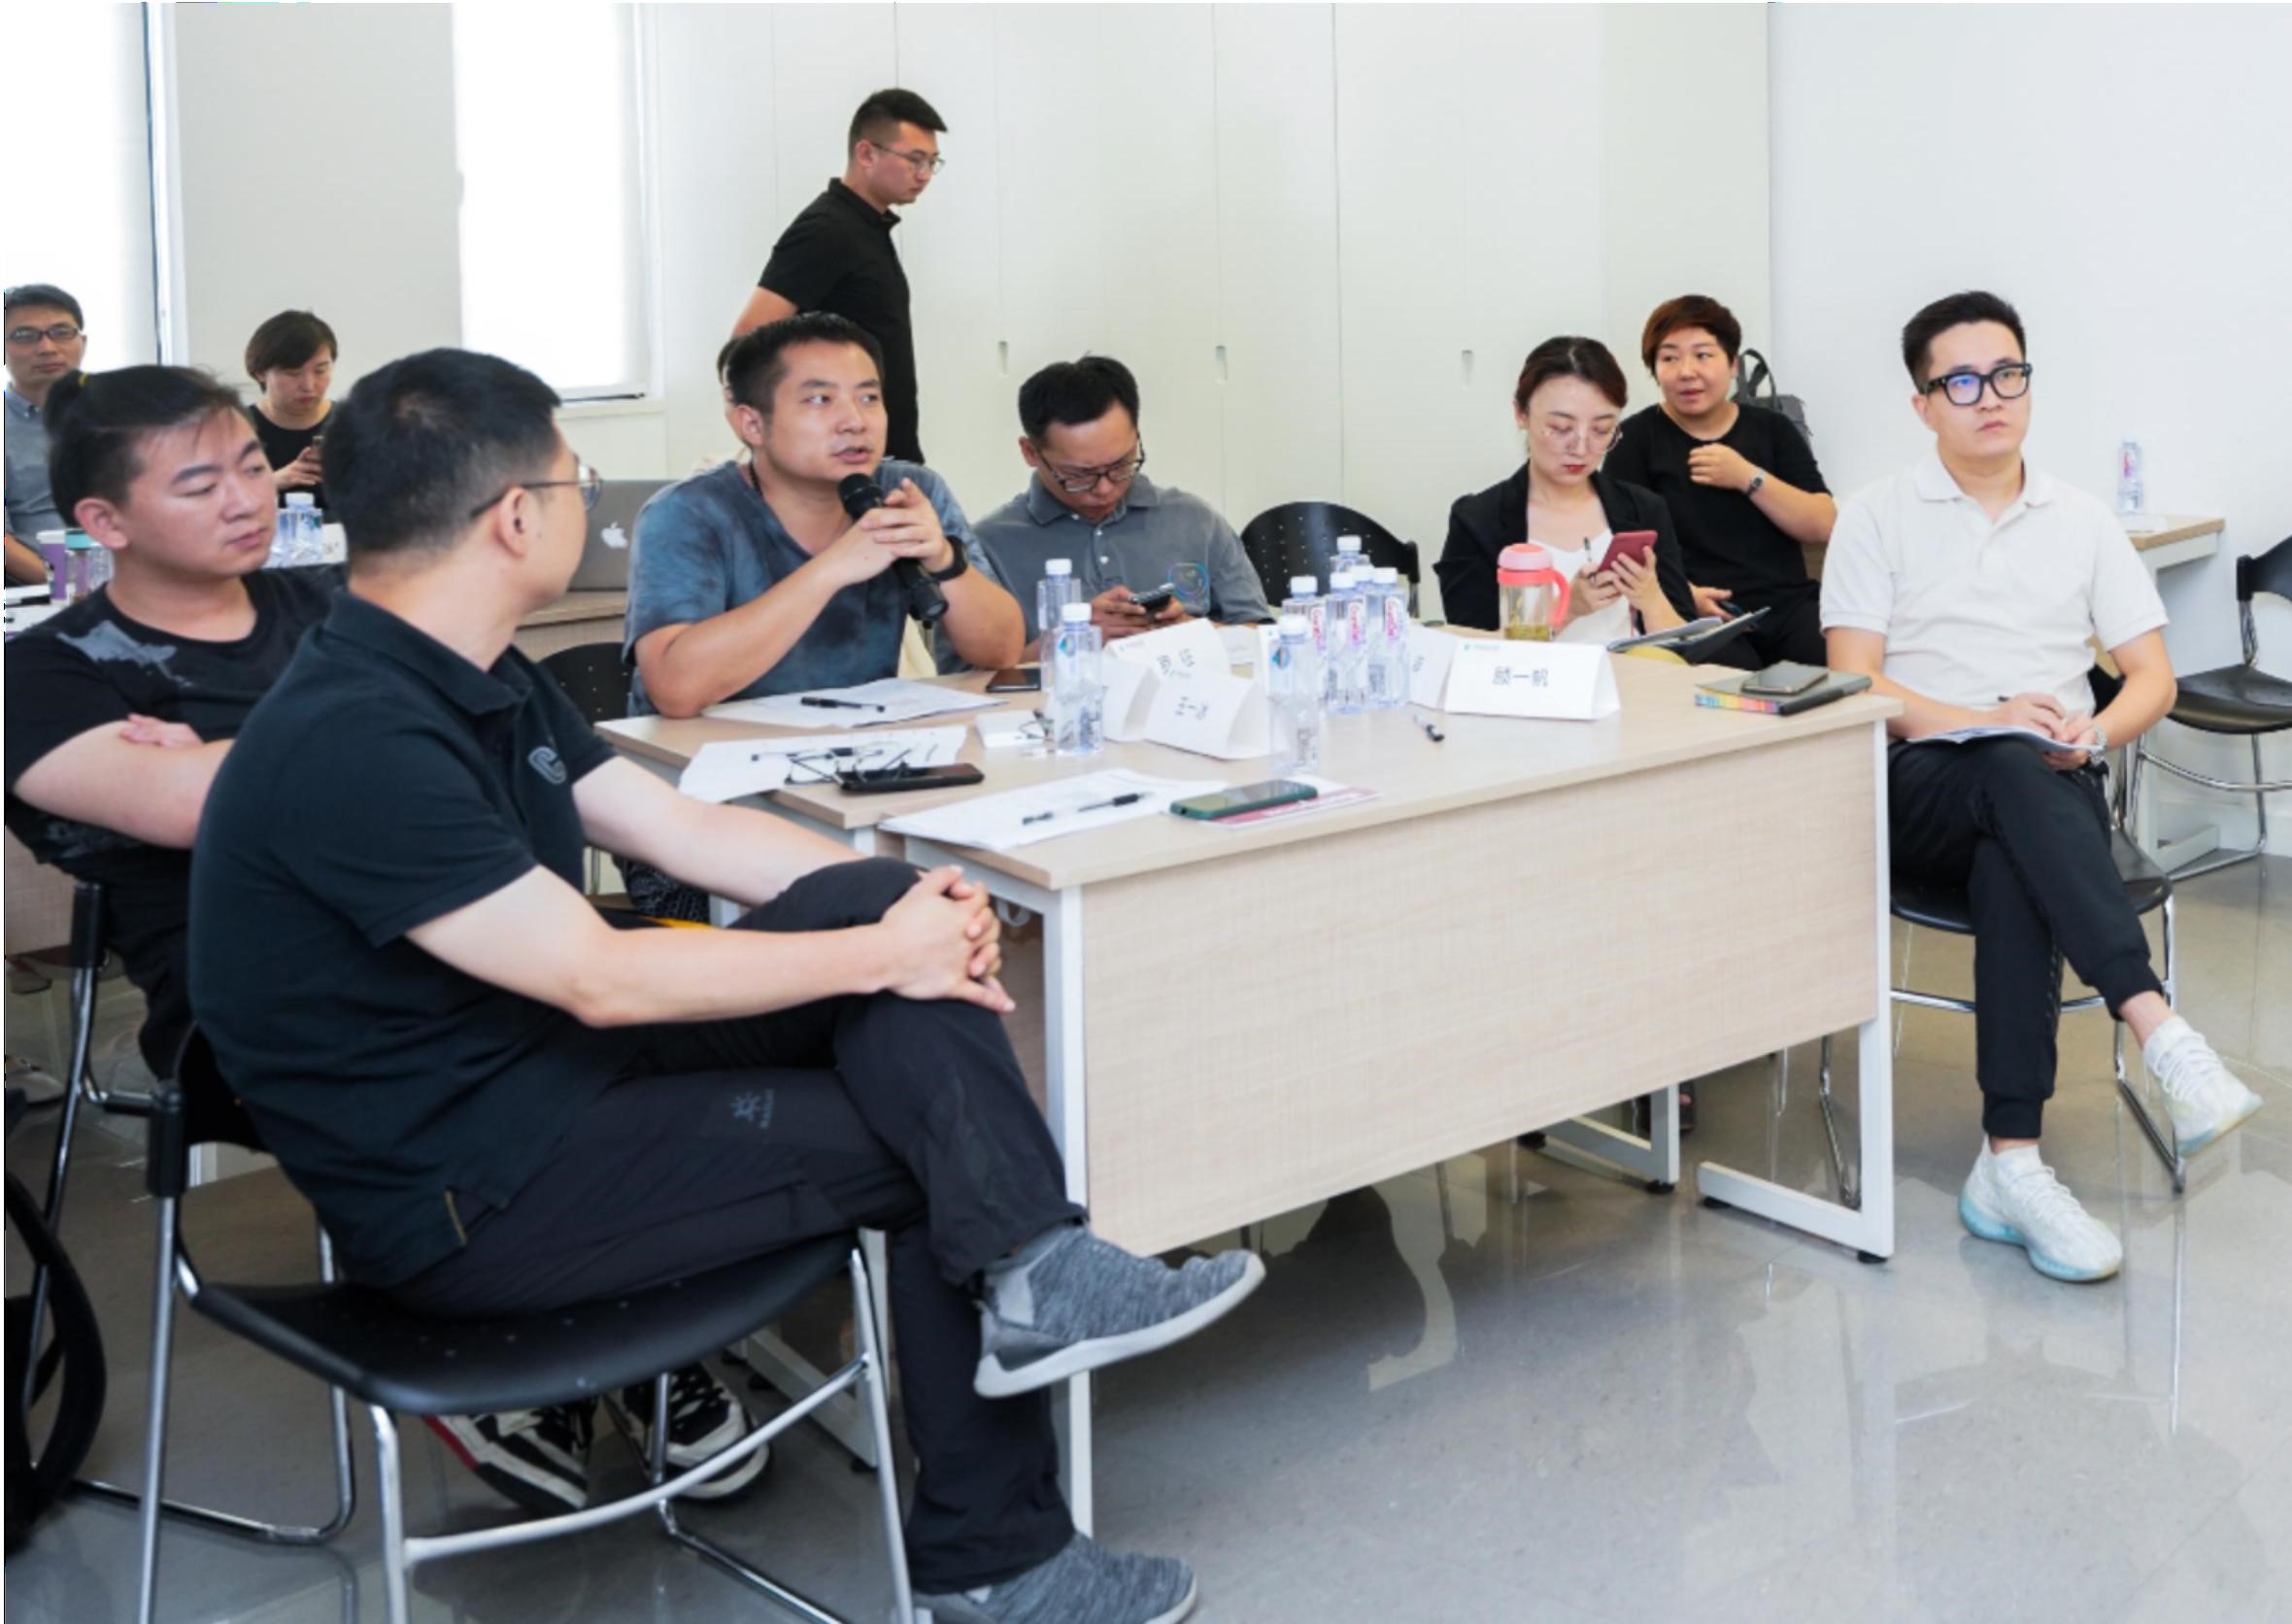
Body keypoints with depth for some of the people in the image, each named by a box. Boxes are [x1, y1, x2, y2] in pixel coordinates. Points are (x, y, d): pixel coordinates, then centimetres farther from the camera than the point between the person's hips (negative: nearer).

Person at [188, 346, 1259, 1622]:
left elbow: (692, 831, 8)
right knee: (931, 1146, -7)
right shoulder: (348, 743, -24)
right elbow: (600, 978, -26)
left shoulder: (481, 685, 8)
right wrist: (884, 955, -17)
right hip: (467, 1196, -9)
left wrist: (908, 901, -8)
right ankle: (997, 1503, 8)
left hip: (559, 1068, 9)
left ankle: (1032, 1274, -10)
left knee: (878, 897, -9)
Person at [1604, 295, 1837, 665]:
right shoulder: (1636, 438, 7)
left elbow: (1823, 526, 6)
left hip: (1789, 607, 4)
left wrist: (1749, 478, -5)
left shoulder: (1773, 429, 16)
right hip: (1697, 620, -3)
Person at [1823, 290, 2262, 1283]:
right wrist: (1985, 722, -17)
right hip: (1919, 791, -2)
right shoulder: (1878, 519, 9)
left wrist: (2091, 734, -10)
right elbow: (1854, 682, -2)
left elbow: (2153, 679, 13)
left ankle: (2011, 1162, -42)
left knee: (2013, 862, -37)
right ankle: (2162, 1036, -49)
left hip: (2049, 792, 2)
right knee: (2012, 774, -39)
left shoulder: (2083, 524, 18)